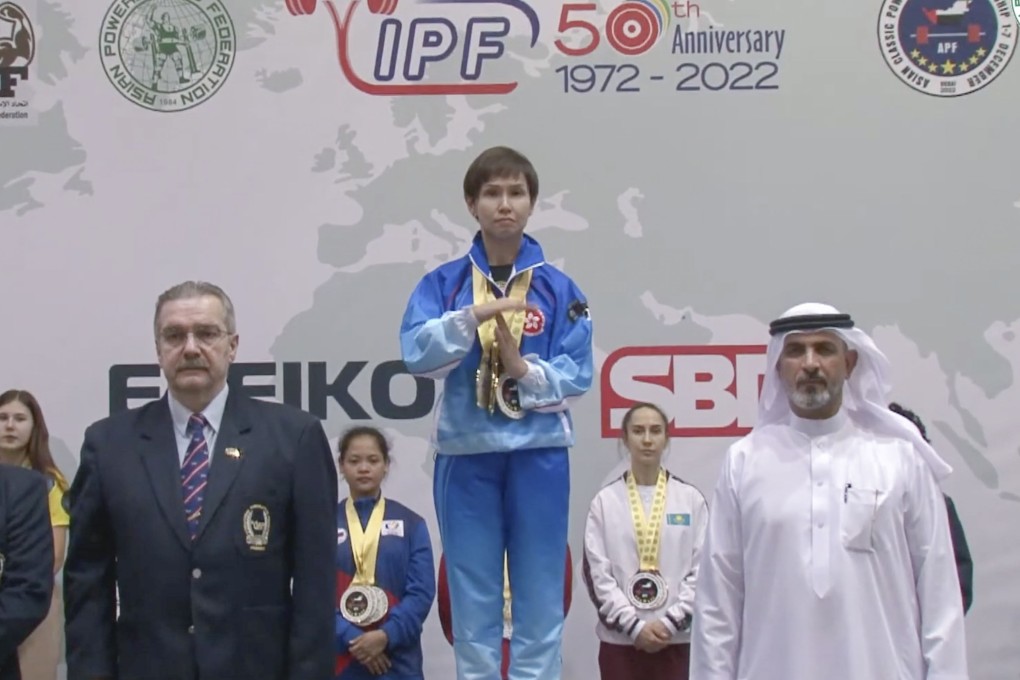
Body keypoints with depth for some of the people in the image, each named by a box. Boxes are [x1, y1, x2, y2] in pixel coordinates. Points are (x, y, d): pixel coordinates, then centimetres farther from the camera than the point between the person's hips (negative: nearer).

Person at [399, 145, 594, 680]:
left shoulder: (559, 289, 4)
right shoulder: (443, 284, 4)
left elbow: (578, 373, -1)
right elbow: (416, 354, -10)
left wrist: (525, 370, -17)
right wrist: (476, 314, -21)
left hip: (539, 455, 0)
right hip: (465, 455, 0)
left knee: (539, 593, 3)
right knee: (473, 597, 6)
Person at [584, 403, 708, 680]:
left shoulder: (691, 498, 3)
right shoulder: (605, 501, 1)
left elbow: (701, 570, 0)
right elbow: (596, 573, -3)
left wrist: (670, 622, -9)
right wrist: (634, 625, -10)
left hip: (675, 639, 0)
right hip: (619, 639, 0)